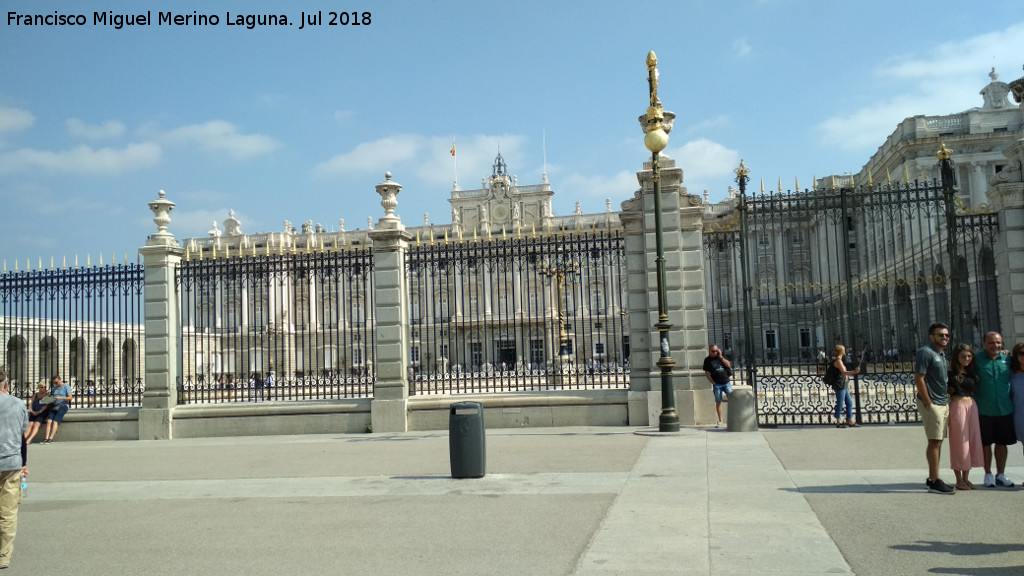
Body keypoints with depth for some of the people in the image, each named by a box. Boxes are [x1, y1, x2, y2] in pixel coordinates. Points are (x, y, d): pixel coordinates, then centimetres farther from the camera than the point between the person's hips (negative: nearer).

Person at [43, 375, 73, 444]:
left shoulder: (66, 387, 6)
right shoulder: (54, 388, 24)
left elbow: (70, 398, -3)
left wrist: (60, 398, -16)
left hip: (63, 405, -5)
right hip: (54, 406, 5)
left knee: (55, 421, -22)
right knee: (49, 421, -18)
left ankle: (51, 438, -29)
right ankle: (47, 438, -26)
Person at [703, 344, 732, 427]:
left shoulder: (722, 357, 9)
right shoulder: (707, 360, 2)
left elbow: (728, 365, -5)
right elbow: (706, 373, 2)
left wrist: (721, 357, -11)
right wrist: (713, 382, -5)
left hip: (726, 382, 2)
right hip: (717, 384, -2)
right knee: (718, 402, 2)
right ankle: (720, 421, 8)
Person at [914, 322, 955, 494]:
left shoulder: (942, 355, 17)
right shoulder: (925, 352, -13)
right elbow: (918, 379, -18)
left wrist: (948, 390, 7)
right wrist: (928, 403, -19)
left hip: (943, 403, 10)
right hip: (931, 404, -10)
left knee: (937, 442, 13)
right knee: (935, 441, -9)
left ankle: (931, 478, 20)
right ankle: (935, 482, -6)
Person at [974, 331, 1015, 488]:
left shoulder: (1007, 358, 4)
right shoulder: (977, 359, -4)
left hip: (1005, 409, 3)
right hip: (984, 410, -3)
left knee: (1002, 443, 11)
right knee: (986, 443, 8)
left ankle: (1001, 474, 23)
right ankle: (988, 474, 19)